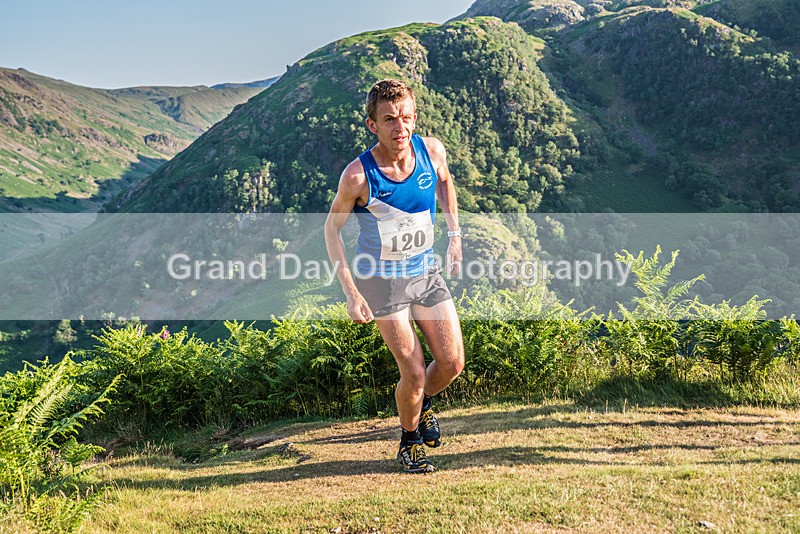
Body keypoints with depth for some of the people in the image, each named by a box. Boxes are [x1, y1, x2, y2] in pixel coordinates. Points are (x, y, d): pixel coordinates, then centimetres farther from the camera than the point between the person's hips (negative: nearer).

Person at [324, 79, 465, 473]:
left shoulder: (432, 151, -11)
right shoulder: (358, 175, -22)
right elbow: (332, 229, -9)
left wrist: (454, 235, 10)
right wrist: (351, 293, -14)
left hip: (427, 271, 4)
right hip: (382, 279, -4)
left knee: (453, 363, 3)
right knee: (414, 373, -5)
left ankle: (422, 402, 37)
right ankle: (409, 441, 24)